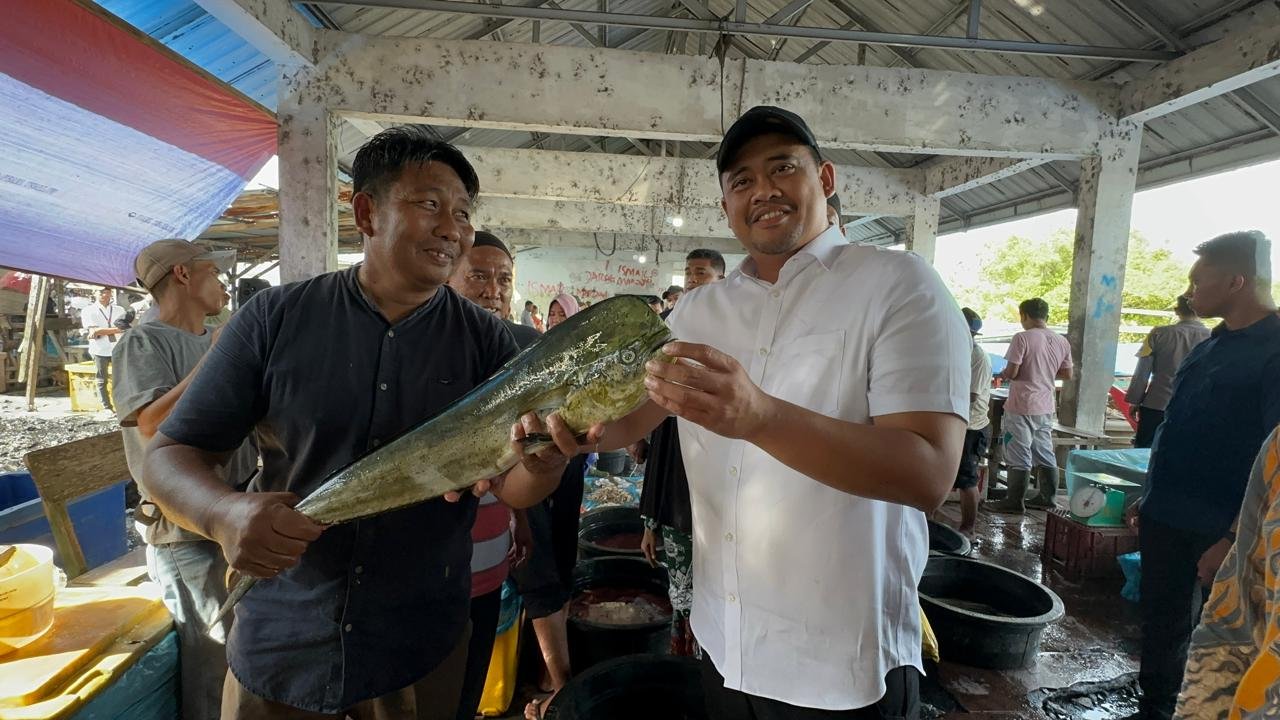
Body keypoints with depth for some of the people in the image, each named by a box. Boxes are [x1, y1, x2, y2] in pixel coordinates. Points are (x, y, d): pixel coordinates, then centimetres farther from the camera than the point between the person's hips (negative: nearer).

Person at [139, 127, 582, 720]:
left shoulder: (486, 340, -6)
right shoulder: (276, 317, -8)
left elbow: (511, 487, -7)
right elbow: (169, 456, -3)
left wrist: (545, 461, -31)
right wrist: (225, 513, -25)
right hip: (280, 649, 0)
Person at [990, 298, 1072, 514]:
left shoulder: (1022, 338, -15)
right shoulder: (1062, 341, 6)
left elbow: (1012, 372, -18)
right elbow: (1067, 375, 12)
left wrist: (1003, 374, 4)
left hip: (1021, 407, -7)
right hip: (1046, 407, 7)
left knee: (1019, 457, 0)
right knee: (1045, 454, 17)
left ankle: (1015, 501, 6)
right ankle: (1046, 497, 26)